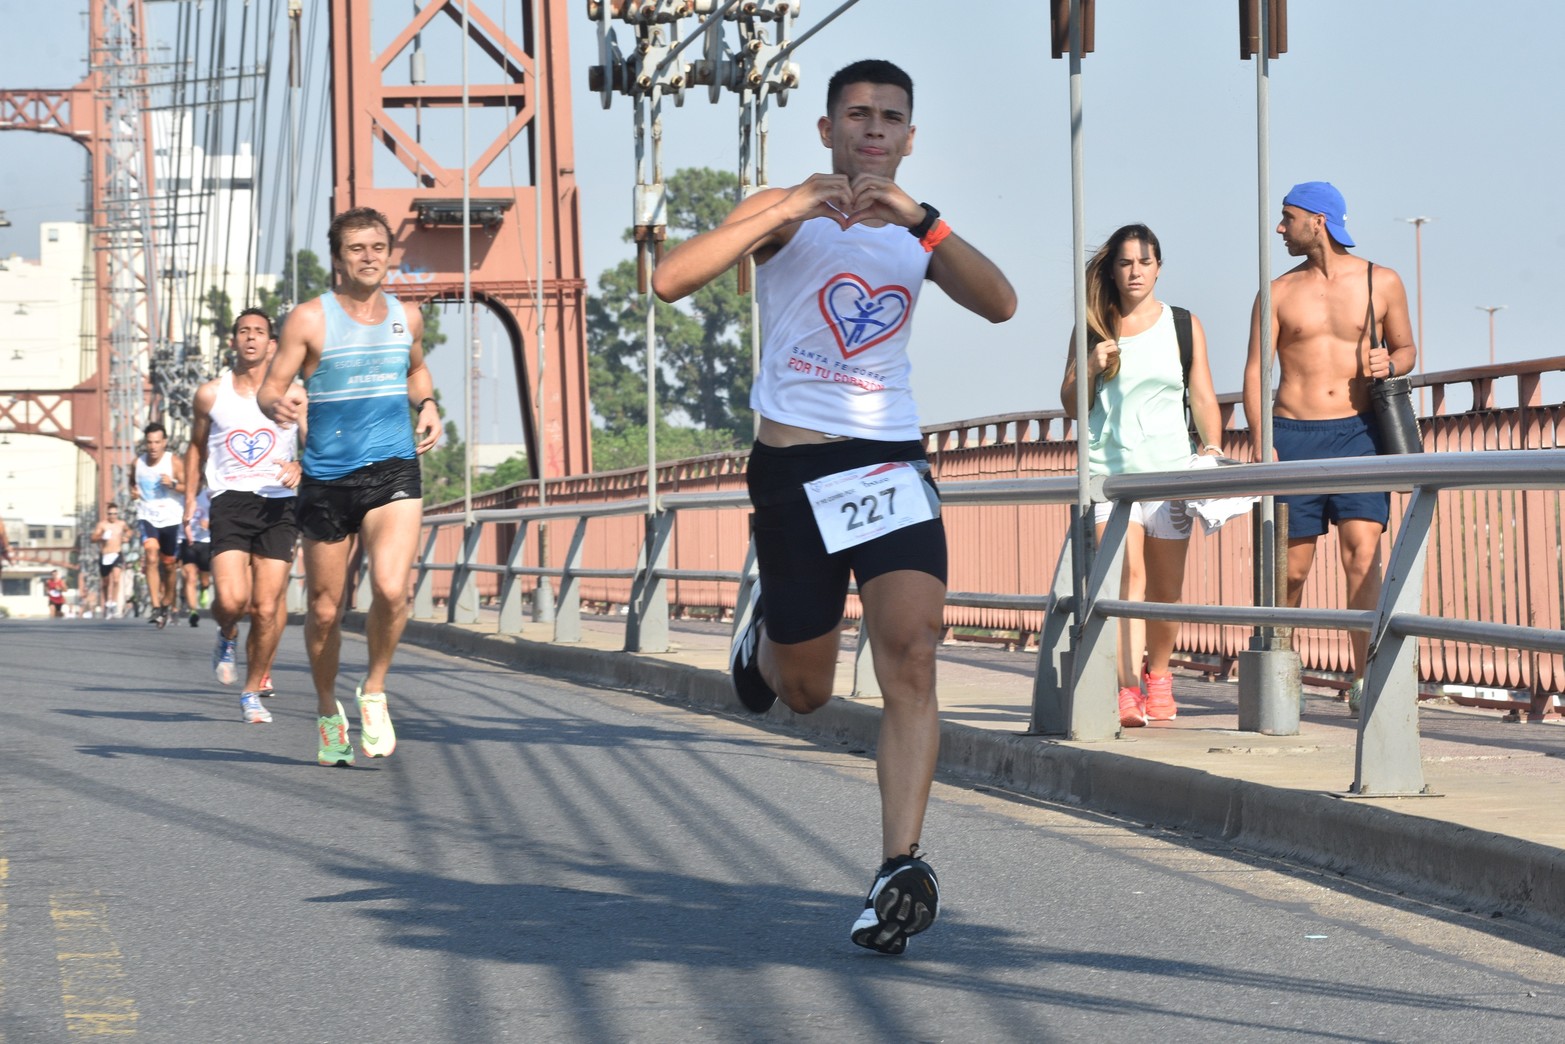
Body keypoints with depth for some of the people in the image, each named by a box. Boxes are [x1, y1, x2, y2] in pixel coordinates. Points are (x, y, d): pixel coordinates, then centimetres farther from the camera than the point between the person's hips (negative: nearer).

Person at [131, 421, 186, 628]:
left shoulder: (174, 462, -6)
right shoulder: (138, 463, 2)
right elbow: (132, 481, 22)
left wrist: (173, 484, -26)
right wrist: (132, 491, 0)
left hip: (170, 519, 0)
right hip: (147, 517, 1)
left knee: (168, 564, 11)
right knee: (151, 558, -21)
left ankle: (167, 603, 35)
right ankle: (156, 607, -25)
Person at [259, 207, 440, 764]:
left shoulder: (407, 318, 9)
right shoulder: (310, 318, -4)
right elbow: (269, 388, -4)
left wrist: (426, 405, 9)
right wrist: (279, 406, -28)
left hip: (393, 471, 1)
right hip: (327, 476, -1)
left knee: (390, 588, -21)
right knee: (325, 609, 6)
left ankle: (374, 692, 3)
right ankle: (328, 711, 30)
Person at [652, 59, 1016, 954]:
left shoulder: (915, 234, 11)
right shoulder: (788, 215, -1)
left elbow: (1001, 305, -9)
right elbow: (671, 280, -17)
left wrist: (917, 217, -21)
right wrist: (789, 210, -26)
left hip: (894, 464, 2)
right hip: (796, 467, -2)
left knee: (912, 658, -18)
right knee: (806, 695, 9)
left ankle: (902, 867, -20)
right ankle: (765, 633, 45)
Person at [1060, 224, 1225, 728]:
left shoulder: (1184, 326, 10)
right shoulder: (1092, 329, 8)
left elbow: (1203, 396, 8)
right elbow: (1071, 405, 11)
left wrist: (1213, 445, -8)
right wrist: (1092, 367, -8)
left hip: (1169, 468, 1)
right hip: (1108, 466, -1)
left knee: (1166, 588, 5)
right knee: (1125, 572, -17)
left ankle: (1157, 673, 28)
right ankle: (1127, 690, -22)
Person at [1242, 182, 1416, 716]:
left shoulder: (1381, 283, 7)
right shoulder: (1279, 292, 8)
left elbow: (1406, 347, 18)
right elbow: (1255, 370, 4)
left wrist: (1390, 364, -7)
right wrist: (1260, 441, -9)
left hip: (1357, 432, -1)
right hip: (1293, 435, 1)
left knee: (1363, 552, -14)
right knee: (1290, 567, 2)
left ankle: (1366, 680, -16)